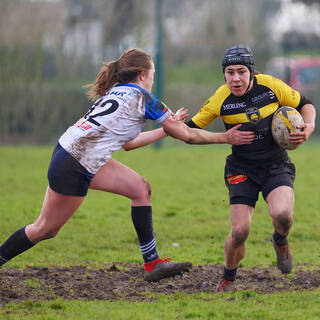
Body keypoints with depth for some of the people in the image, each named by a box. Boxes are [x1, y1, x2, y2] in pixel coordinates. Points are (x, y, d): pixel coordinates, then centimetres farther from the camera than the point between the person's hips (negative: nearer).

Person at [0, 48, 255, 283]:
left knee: (141, 188, 5)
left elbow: (128, 143, 23)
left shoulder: (117, 93, 15)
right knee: (47, 228, 1)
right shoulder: (141, 97, -10)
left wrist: (167, 127, 26)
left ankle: (152, 263, 3)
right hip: (71, 168, -9)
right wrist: (226, 138, 4)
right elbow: (187, 135, -6)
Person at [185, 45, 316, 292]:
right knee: (239, 232, -13)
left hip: (277, 167, 0)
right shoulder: (220, 99, -10)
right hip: (242, 171, 0)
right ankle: (228, 280, 16)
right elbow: (192, 128, -1)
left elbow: (305, 105, 6)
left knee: (282, 214, -29)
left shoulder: (271, 86, -9)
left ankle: (280, 241, 9)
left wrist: (308, 127, -14)